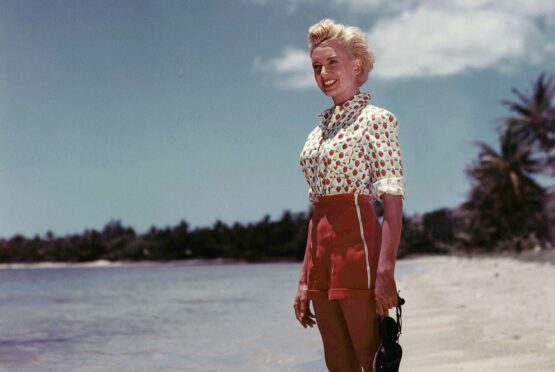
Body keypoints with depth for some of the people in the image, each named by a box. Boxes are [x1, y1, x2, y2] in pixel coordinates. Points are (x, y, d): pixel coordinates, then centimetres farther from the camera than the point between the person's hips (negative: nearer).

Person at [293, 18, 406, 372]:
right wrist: (305, 280, 14)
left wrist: (385, 270, -22)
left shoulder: (376, 119, -2)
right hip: (321, 249, 8)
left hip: (358, 241, -8)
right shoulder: (322, 127, 19)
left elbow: (394, 201, -11)